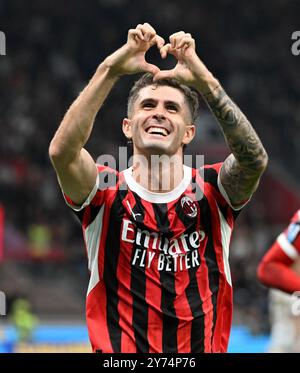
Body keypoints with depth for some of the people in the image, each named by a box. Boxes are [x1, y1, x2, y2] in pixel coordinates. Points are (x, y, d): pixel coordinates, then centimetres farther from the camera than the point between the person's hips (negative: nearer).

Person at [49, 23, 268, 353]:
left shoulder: (211, 192, 5)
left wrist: (203, 80, -23)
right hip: (118, 352, -1)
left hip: (204, 350, 2)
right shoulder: (107, 193, 3)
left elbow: (254, 159, -15)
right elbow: (61, 152, -16)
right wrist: (110, 70, -23)